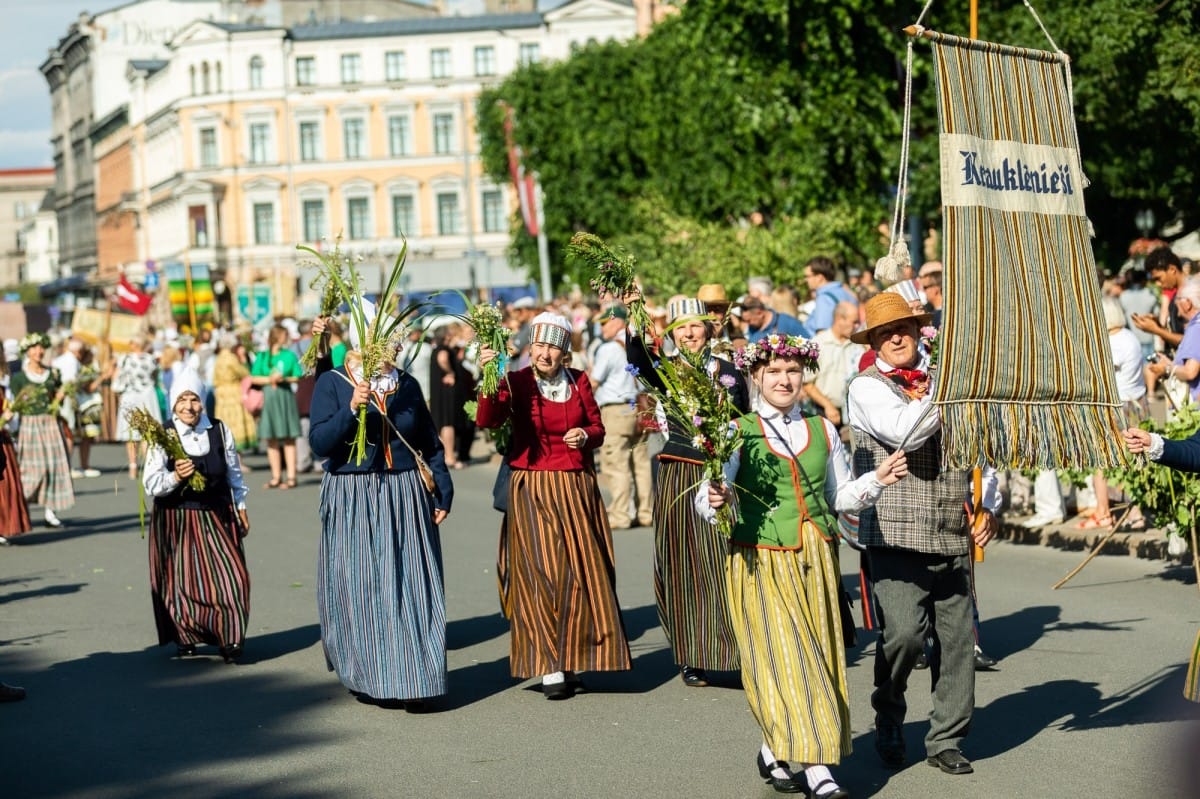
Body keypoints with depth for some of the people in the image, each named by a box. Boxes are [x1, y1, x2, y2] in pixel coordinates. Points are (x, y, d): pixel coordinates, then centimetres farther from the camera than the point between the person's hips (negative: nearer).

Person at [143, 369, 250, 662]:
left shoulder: (220, 430, -1)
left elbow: (234, 472, 11)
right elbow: (150, 484, -12)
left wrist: (241, 507, 14)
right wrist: (175, 477, -28)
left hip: (217, 517, 2)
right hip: (176, 520, -1)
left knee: (229, 574, -7)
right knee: (182, 580, 7)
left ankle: (230, 639, 3)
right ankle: (185, 637, 25)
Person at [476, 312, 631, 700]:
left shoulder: (578, 381, 7)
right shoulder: (517, 382, -5)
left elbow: (598, 429, 17)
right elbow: (487, 420, -21)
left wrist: (585, 435, -6)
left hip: (577, 489, 4)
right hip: (532, 490, -4)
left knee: (582, 573, 4)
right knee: (541, 572, -8)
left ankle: (572, 660, 17)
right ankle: (549, 668, -3)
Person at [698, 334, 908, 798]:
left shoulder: (822, 430, 11)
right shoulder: (738, 432, -2)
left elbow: (840, 497, 17)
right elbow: (707, 497, -9)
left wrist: (878, 479, 1)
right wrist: (715, 499, -32)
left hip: (817, 562, 5)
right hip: (763, 563, -5)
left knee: (819, 657, 5)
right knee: (785, 658, -9)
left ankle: (773, 751, 23)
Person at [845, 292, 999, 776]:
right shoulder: (867, 388, 1)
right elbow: (905, 432, -19)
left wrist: (988, 505, 13)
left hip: (954, 537, 5)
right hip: (896, 536, -5)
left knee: (958, 638, 3)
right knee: (903, 632, -16)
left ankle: (946, 741, 17)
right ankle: (889, 722, 10)